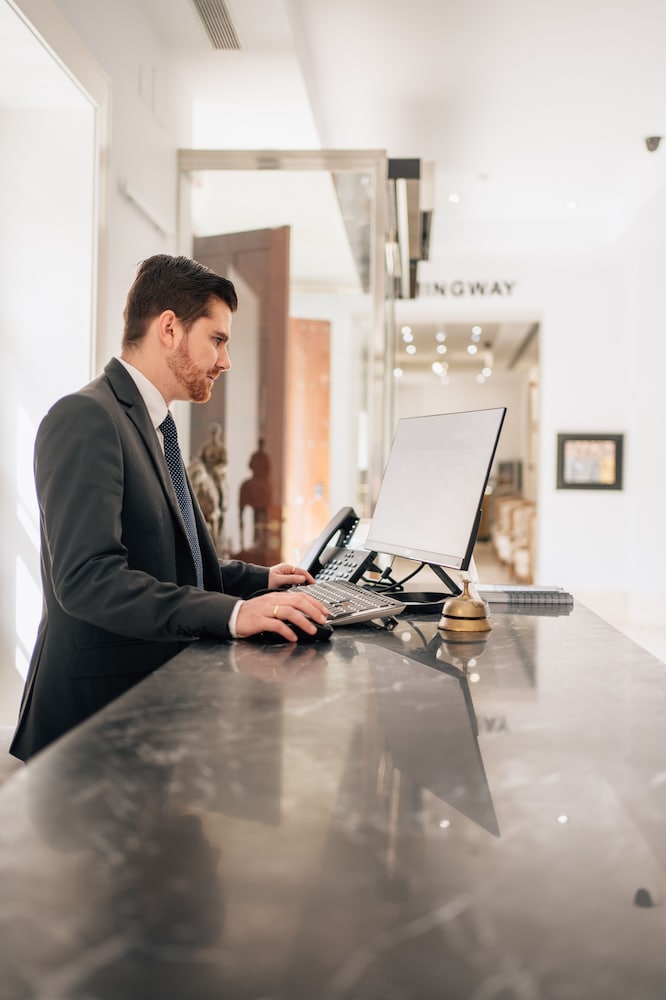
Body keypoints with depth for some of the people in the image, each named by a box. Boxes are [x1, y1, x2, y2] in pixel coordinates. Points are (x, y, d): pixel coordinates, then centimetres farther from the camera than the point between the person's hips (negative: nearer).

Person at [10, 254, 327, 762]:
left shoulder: (146, 426, 18)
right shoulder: (85, 417, -13)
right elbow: (86, 577, -25)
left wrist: (261, 578, 16)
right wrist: (231, 612, -32)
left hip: (155, 692, 9)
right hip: (99, 706, -9)